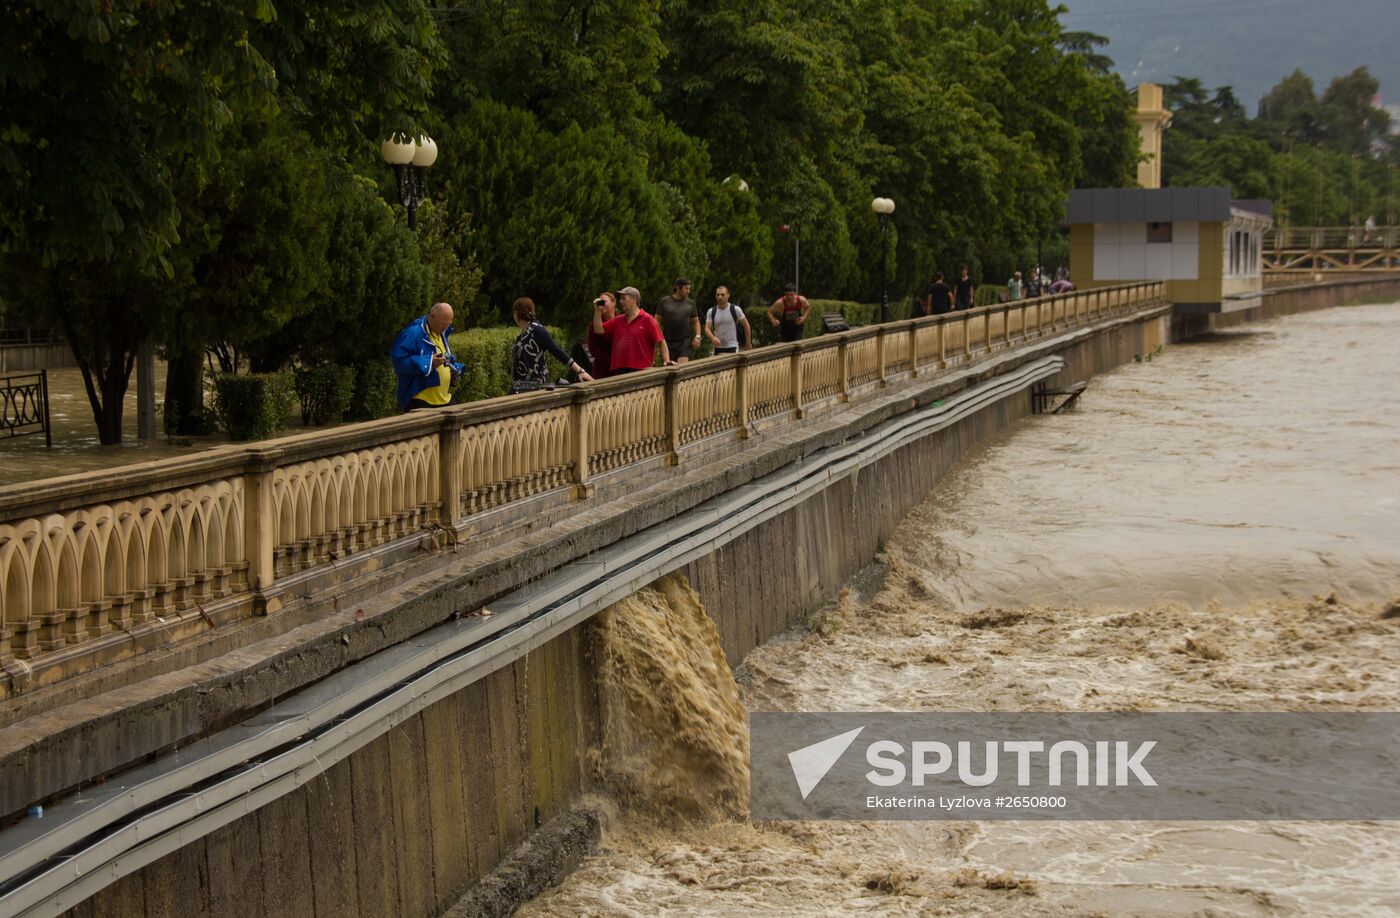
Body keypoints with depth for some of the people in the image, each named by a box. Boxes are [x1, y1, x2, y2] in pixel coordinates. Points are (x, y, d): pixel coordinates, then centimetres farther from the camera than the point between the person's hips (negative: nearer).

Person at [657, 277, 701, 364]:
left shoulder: (690, 303, 9)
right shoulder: (665, 301, 3)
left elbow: (695, 322, 17)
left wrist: (697, 336, 1)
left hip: (684, 341, 0)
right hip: (668, 342, 0)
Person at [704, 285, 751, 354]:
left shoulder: (735, 310, -5)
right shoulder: (711, 312, 3)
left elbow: (745, 325, 3)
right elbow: (707, 328, -4)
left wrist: (748, 343, 5)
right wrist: (713, 337, -26)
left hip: (732, 348, -4)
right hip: (718, 348, 4)